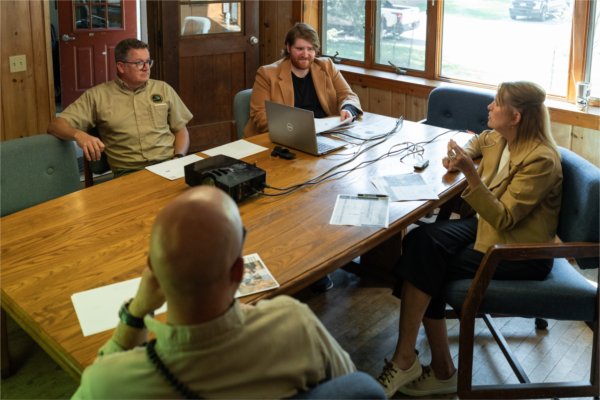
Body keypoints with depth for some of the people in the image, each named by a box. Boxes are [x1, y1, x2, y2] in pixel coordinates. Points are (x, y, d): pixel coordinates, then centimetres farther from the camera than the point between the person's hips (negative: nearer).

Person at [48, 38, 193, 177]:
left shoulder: (163, 89, 15)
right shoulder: (97, 95, 6)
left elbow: (181, 130, 20)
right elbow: (56, 125, 3)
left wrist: (179, 159, -1)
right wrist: (78, 134, -21)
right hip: (129, 172, -2)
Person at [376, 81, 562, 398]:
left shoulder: (541, 159, -22)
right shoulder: (499, 138, 2)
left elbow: (503, 219, -24)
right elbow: (478, 141, 28)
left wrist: (470, 173, -32)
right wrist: (459, 156, 5)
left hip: (521, 252, -8)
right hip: (488, 224, 8)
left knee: (429, 267, -20)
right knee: (420, 241, -18)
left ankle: (406, 361, -5)